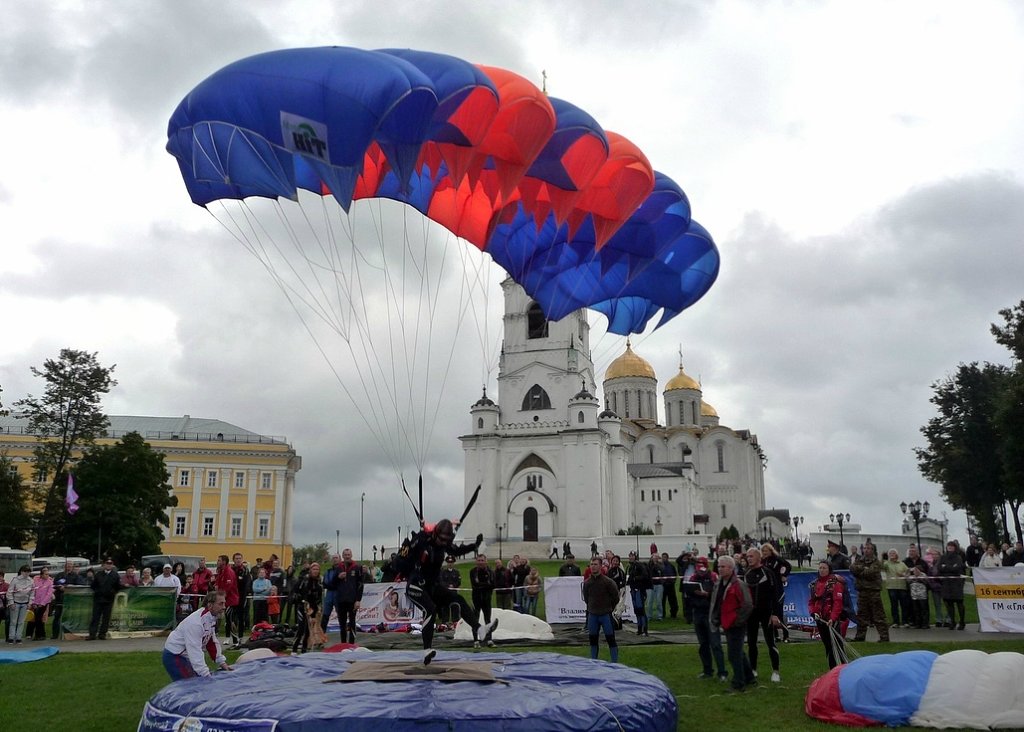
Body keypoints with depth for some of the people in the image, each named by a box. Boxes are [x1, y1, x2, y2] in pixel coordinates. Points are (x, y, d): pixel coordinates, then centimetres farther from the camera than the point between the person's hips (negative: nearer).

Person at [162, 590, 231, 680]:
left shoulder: (212, 618, -1)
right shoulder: (196, 622, -30)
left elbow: (212, 643, 9)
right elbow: (195, 652, -32)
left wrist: (222, 662, 6)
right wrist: (206, 676, -32)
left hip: (186, 656, 9)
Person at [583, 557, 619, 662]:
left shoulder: (608, 582, -12)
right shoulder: (587, 582, 0)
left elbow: (615, 597, -2)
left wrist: (608, 608, 5)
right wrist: (592, 606, 11)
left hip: (606, 615, -4)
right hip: (592, 615, 4)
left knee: (610, 639, -1)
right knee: (592, 639, 10)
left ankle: (615, 662, 6)